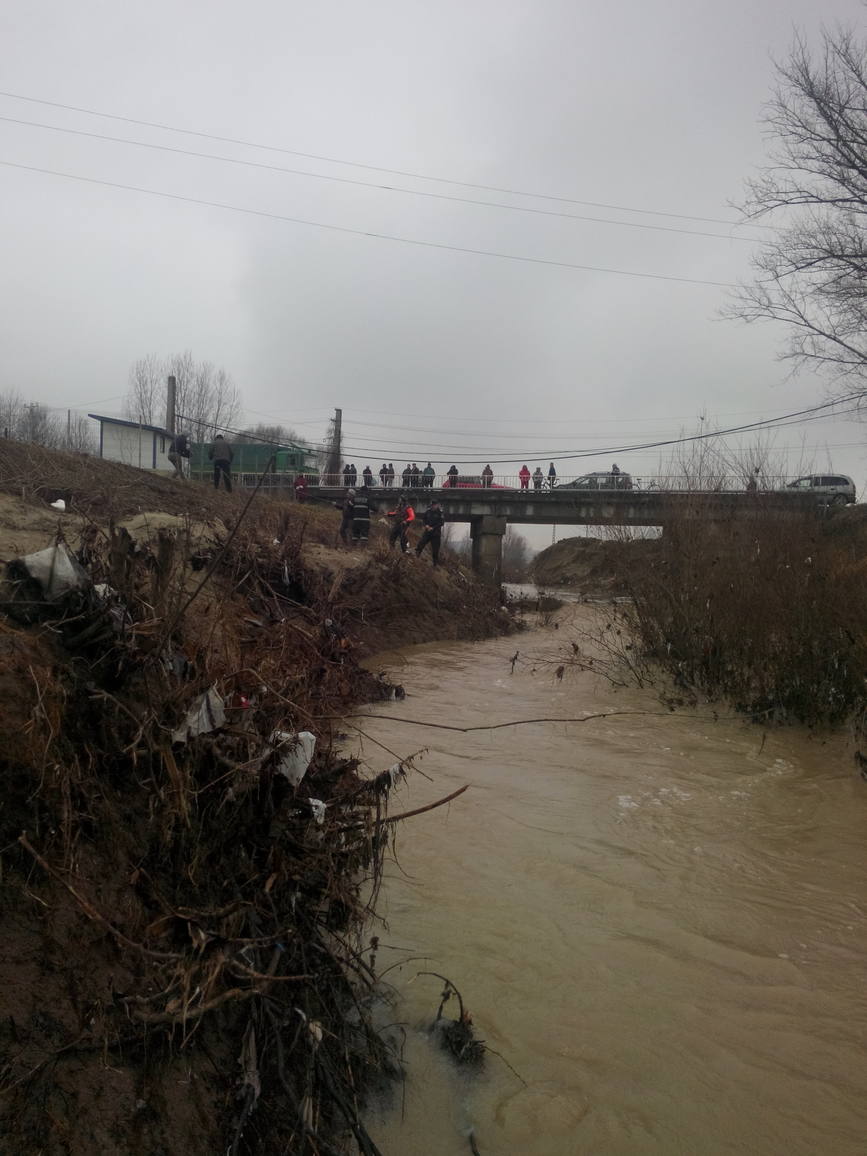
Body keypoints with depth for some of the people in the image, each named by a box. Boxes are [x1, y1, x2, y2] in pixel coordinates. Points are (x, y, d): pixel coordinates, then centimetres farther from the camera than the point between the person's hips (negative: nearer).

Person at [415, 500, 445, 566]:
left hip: (436, 534, -4)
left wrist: (433, 528, -20)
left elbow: (441, 523, -13)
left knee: (435, 549, 1)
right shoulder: (428, 511, 8)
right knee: (420, 544, -11)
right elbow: (423, 519, 13)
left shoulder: (440, 513, -6)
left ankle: (435, 563, 13)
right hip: (427, 532, 4)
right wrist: (426, 525, -8)